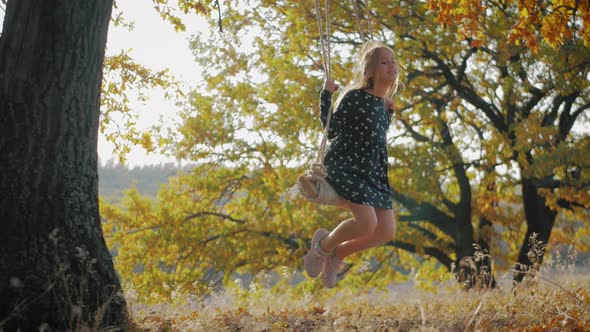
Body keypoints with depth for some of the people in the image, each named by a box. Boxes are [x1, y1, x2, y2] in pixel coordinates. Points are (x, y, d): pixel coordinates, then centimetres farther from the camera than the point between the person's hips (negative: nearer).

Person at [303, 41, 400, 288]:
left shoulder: (382, 102, 13)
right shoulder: (355, 97, -8)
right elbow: (332, 131, -8)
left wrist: (388, 113, 17)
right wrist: (326, 96, -13)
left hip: (373, 172, 8)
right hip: (344, 167, -8)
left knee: (387, 232, -3)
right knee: (367, 222, -24)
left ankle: (337, 254, 20)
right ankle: (323, 245, 6)